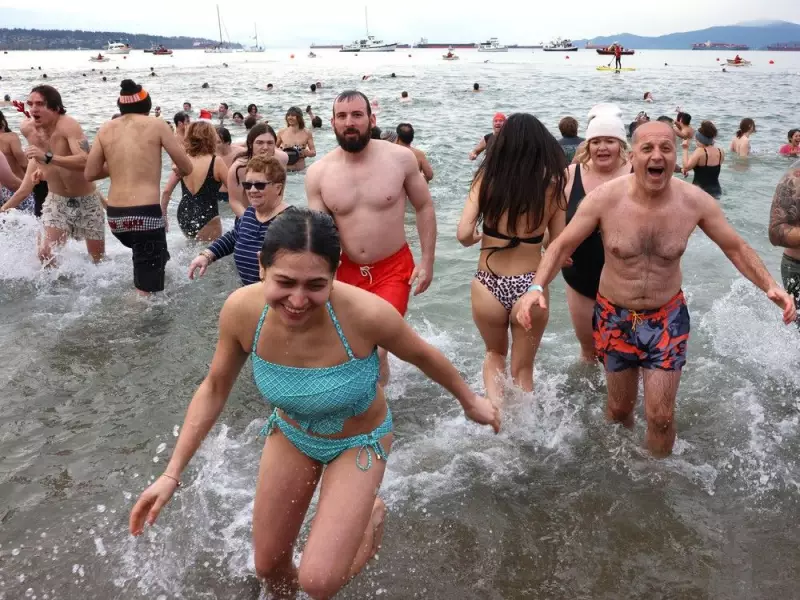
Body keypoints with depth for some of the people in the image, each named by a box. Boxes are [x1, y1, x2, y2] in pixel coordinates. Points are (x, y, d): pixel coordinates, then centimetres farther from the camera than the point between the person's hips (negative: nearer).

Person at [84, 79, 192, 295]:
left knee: (155, 255, 34)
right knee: (146, 290, 1)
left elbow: (89, 174, 8)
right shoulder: (156, 124, 0)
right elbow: (186, 168, 0)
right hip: (145, 214, -5)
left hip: (114, 216, 6)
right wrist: (177, 168, 23)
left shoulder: (106, 129, 9)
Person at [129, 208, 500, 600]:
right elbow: (214, 388, -8)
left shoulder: (365, 314, -37)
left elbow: (422, 355, -15)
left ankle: (373, 516, 21)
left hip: (358, 442, -3)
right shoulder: (242, 310, -27)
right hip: (290, 434, 3)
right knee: (269, 567, 15)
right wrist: (172, 474, -9)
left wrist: (469, 401, 2)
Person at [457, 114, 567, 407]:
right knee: (523, 369, 22)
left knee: (495, 353, 29)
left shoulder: (487, 178, -7)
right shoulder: (552, 185, -6)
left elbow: (464, 234, -11)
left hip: (488, 287, 0)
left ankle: (495, 407, 10)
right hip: (530, 288, 0)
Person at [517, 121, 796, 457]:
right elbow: (562, 246, -10)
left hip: (667, 317, 1)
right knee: (620, 407, 17)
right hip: (615, 316, 0)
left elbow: (736, 248, 1)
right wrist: (536, 287, -26)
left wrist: (770, 286, -15)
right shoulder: (604, 199, -19)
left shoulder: (696, 201, -14)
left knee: (661, 416, 3)